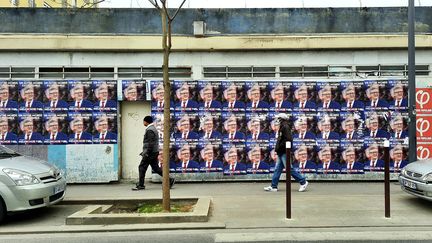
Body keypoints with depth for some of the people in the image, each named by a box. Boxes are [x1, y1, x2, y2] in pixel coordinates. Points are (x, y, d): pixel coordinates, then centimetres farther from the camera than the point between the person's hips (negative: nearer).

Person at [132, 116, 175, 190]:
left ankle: (140, 185, 5)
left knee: (142, 167, -1)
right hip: (154, 153, 10)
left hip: (150, 153, -10)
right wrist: (144, 152, 25)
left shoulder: (150, 130, -15)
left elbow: (151, 143, -22)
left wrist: (147, 153, -20)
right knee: (155, 168, 11)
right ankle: (170, 179, 8)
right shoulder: (153, 128, 18)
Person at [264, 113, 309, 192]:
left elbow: (288, 140, -23)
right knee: (277, 169, 8)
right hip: (281, 153, 10)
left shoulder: (285, 127, -12)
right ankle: (273, 186, 11)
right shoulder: (282, 127, 18)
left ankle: (303, 182, 4)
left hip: (284, 153, -10)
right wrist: (277, 148, 11)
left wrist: (279, 147, -19)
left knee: (289, 169, -6)